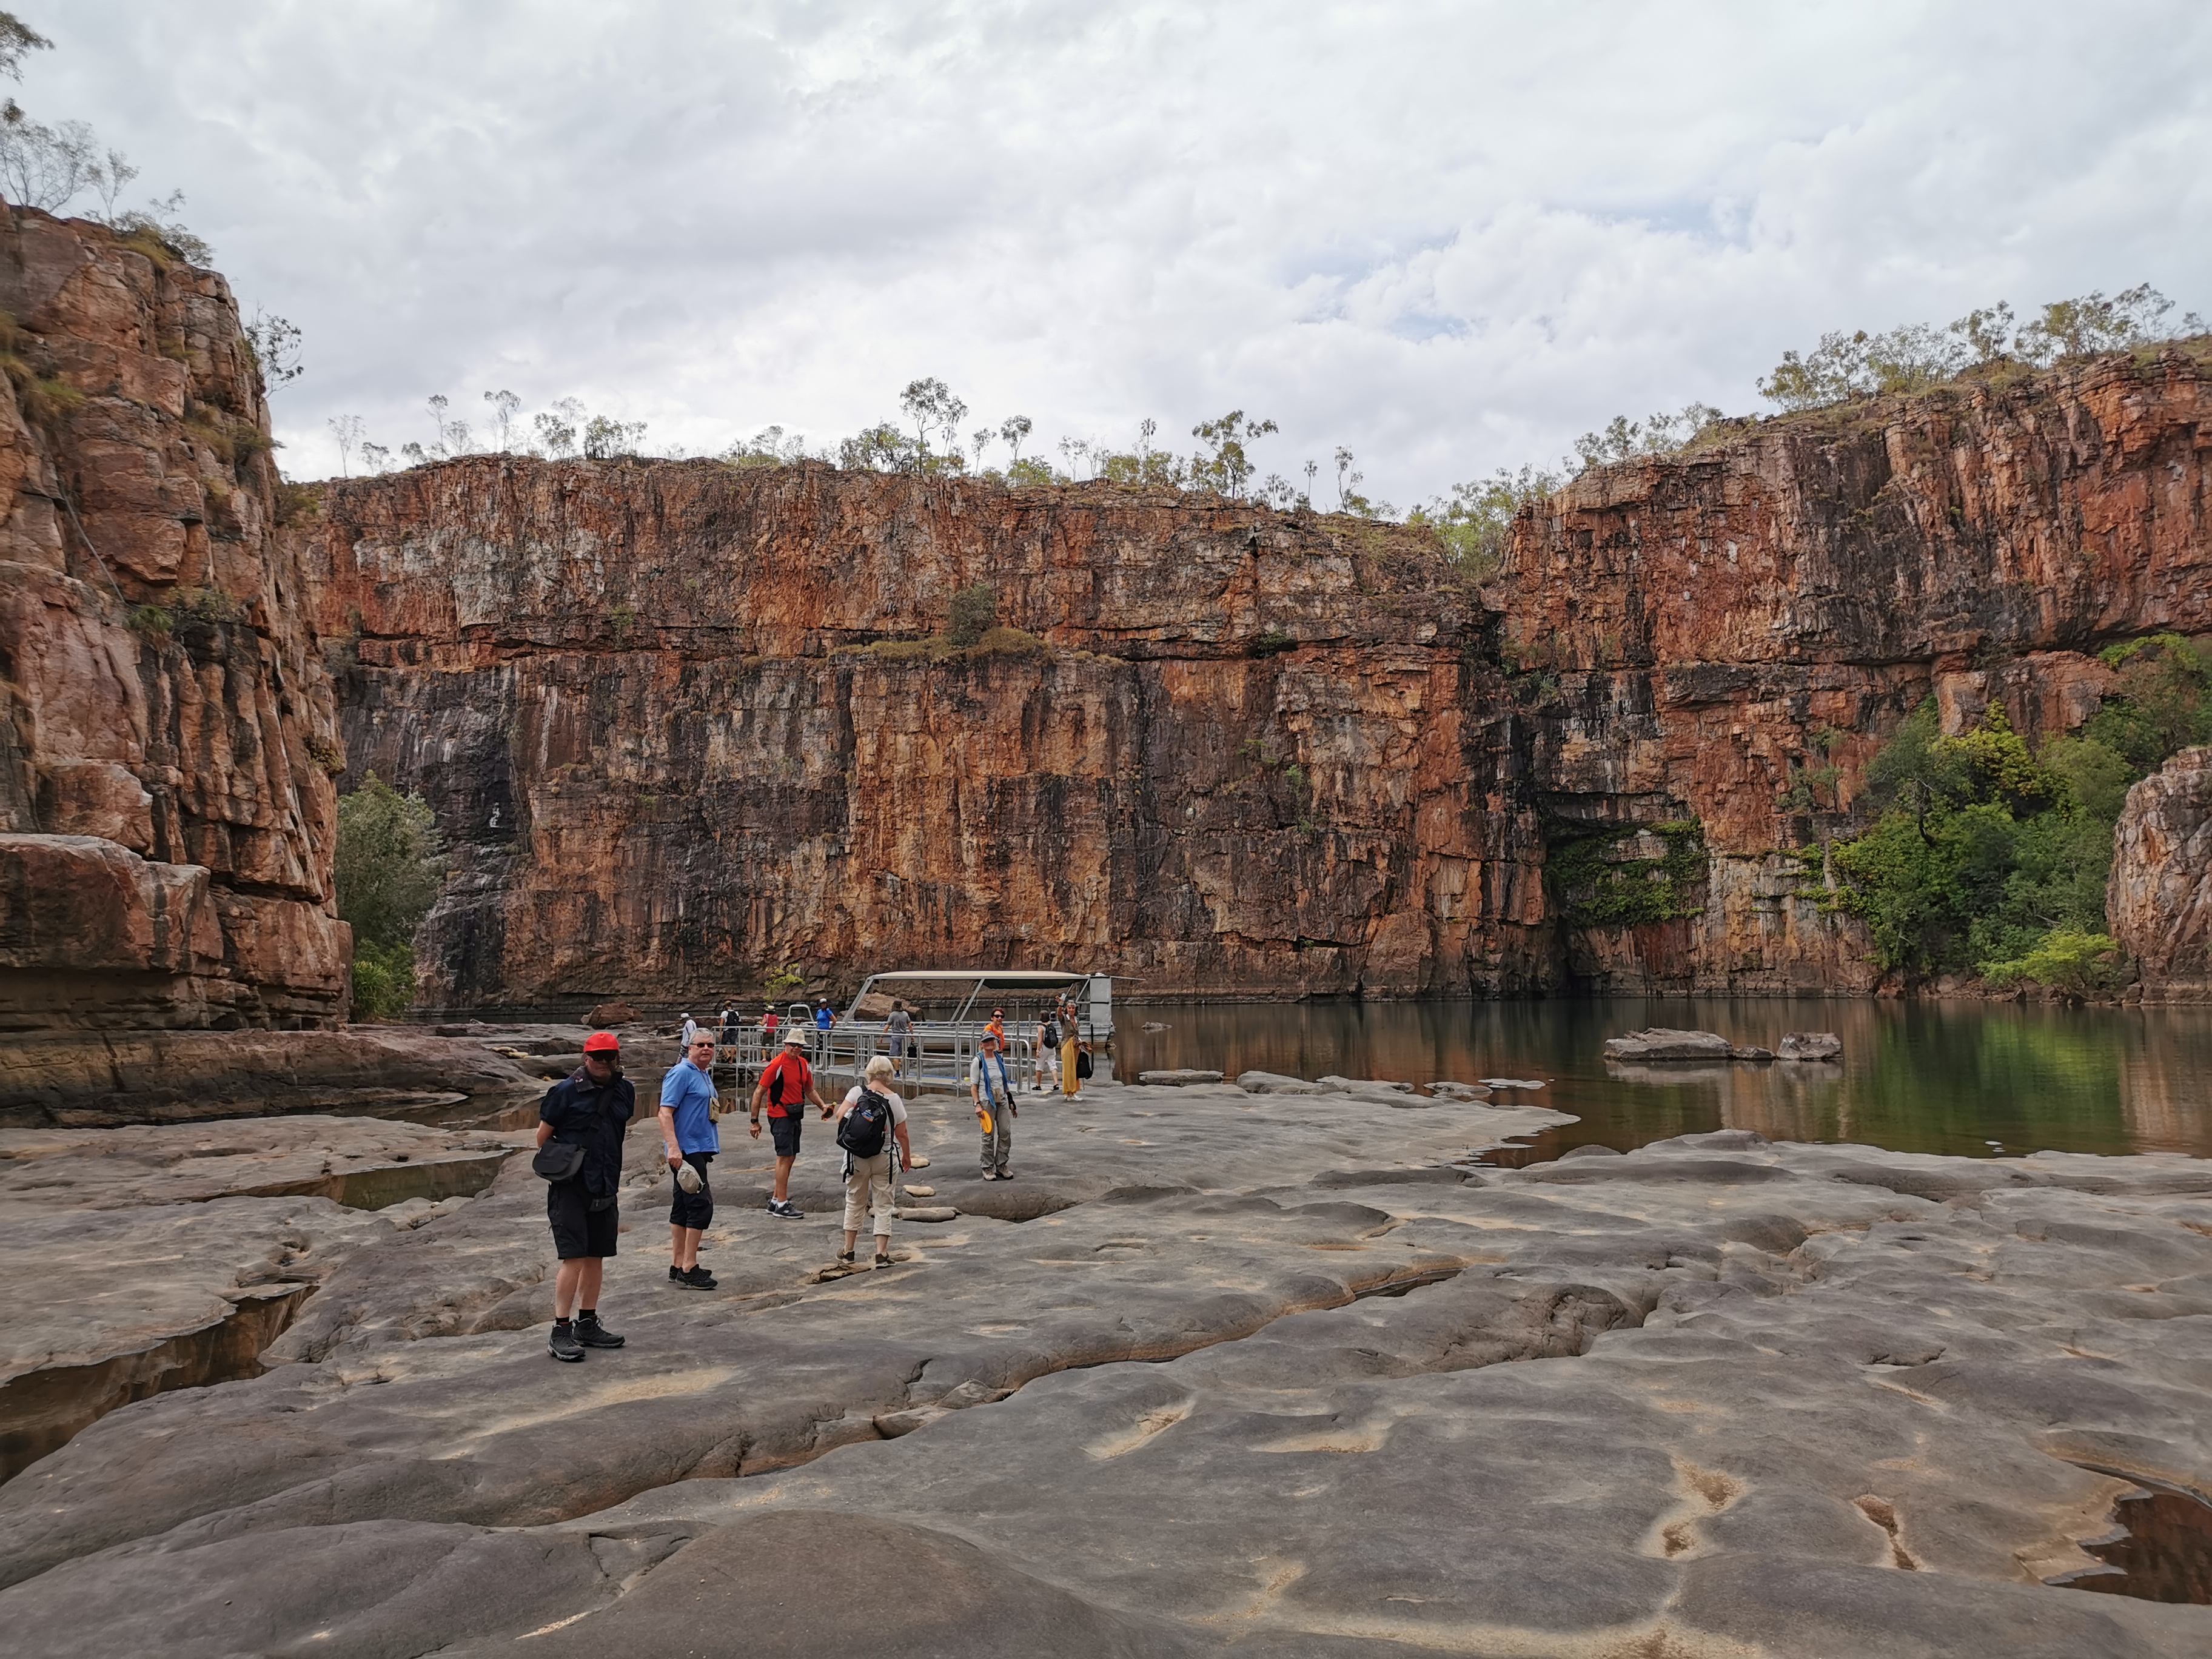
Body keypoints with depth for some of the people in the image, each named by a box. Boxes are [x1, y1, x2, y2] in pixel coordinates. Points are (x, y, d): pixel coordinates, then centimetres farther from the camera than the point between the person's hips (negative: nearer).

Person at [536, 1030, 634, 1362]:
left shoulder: (624, 1092, 8)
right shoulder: (566, 1091, -9)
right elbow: (543, 1135, -2)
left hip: (605, 1188, 6)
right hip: (570, 1188, -6)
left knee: (596, 1257, 12)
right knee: (574, 1258, -10)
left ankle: (587, 1325, 24)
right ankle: (560, 1332, -3)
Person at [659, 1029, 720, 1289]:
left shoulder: (705, 1074, 17)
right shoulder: (681, 1073, -13)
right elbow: (665, 1112, -19)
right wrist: (673, 1148, -28)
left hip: (699, 1149, 10)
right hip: (686, 1151, -10)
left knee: (683, 1208, 12)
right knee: (701, 1204, -11)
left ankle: (678, 1267, 18)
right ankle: (689, 1268, -7)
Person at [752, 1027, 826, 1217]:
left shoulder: (803, 1064, 8)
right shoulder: (777, 1065, -15)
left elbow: (809, 1090, 22)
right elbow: (759, 1093, -13)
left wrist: (822, 1106, 6)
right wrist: (755, 1121, -14)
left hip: (795, 1115, 8)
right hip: (780, 1115, -8)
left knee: (790, 1158, 12)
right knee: (785, 1157, -10)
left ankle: (775, 1200, 22)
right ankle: (782, 1205, -7)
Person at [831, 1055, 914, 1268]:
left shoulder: (856, 1092, -7)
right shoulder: (894, 1099, -7)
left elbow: (840, 1116, -17)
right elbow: (902, 1134, -3)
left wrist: (844, 1136, 3)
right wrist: (907, 1156, 12)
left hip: (856, 1158, 1)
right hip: (884, 1159, -1)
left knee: (854, 1203, 15)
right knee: (883, 1206, 8)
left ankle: (848, 1251, 22)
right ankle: (882, 1253, 4)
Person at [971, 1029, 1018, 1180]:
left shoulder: (1000, 1058, 11)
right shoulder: (978, 1061, -5)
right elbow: (973, 1086, -5)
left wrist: (1011, 1101, 16)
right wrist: (977, 1104, -14)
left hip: (1002, 1100, 5)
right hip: (986, 1101, -5)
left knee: (1006, 1133, 2)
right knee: (988, 1135, -1)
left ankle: (1001, 1165, 15)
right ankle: (988, 1168, 9)